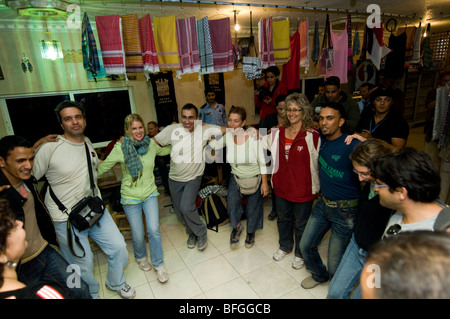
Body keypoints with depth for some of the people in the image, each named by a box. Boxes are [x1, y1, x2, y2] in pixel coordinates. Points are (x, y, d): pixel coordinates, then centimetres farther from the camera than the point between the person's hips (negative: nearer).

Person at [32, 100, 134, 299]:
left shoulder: (88, 143, 4)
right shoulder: (49, 149, -16)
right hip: (67, 220, -5)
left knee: (118, 247, 10)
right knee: (83, 265, 9)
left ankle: (116, 283, 38)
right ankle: (91, 295, 40)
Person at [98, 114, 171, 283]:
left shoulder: (151, 144, -1)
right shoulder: (120, 148, -12)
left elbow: (163, 151, 22)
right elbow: (101, 168, -4)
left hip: (150, 194, 2)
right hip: (130, 197, -2)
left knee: (153, 229, -7)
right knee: (138, 235, 6)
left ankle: (159, 264, 17)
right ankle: (141, 257, 41)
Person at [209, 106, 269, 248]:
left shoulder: (253, 136, -24)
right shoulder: (227, 136, -14)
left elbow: (262, 161, -15)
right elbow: (213, 145, 6)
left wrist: (264, 182, -13)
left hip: (254, 178, -2)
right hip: (236, 177, 2)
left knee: (253, 207, 11)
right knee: (232, 202, -20)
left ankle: (250, 232, 42)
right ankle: (236, 227, 12)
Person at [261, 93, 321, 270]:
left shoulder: (312, 135, -18)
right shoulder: (278, 132, -1)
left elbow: (317, 163, -15)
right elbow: (264, 144, 18)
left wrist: (315, 189, -13)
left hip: (303, 189, -5)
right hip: (282, 186, 5)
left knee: (301, 224, 16)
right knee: (283, 218, 25)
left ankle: (300, 254, 42)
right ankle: (285, 247, 52)